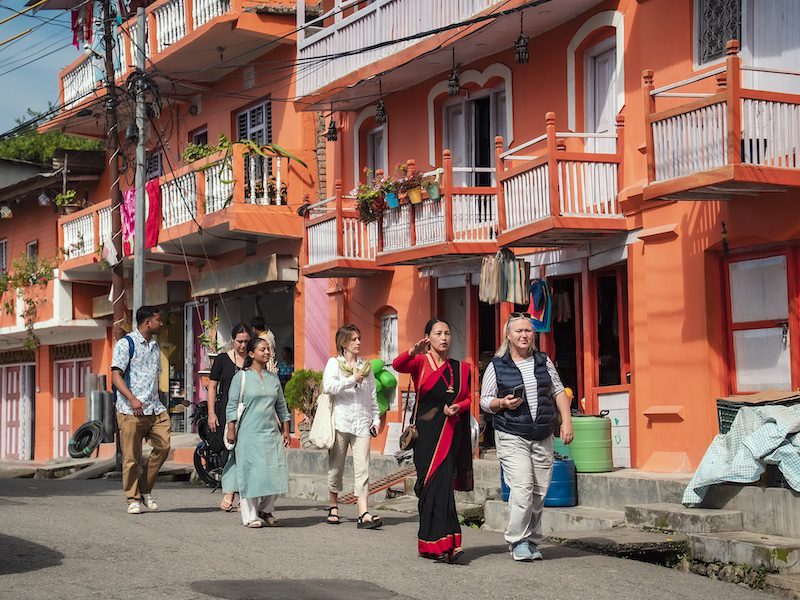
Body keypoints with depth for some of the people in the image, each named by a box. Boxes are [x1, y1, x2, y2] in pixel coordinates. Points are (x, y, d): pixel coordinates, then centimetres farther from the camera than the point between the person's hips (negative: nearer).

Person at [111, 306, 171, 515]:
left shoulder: (155, 346, 19)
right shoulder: (126, 344, -4)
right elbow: (116, 376, -11)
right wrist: (132, 399, -23)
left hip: (154, 408, 7)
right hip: (130, 410, -6)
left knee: (163, 446, -5)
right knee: (132, 457, -2)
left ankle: (145, 490, 11)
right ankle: (133, 498, 9)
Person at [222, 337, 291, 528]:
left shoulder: (273, 378, 13)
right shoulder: (241, 377, -1)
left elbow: (281, 406, 17)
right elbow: (232, 405, -2)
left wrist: (285, 430, 13)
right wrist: (231, 429, -7)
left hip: (271, 432, 4)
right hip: (248, 432, -4)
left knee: (274, 472, 0)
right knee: (249, 472, -3)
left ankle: (266, 510, 16)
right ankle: (250, 516, 6)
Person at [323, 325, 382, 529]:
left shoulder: (366, 366, 15)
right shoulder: (334, 363, 4)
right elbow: (328, 386, -14)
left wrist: (376, 419, 12)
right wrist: (352, 379, -15)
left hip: (362, 424, 2)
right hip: (340, 422, -2)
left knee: (363, 469, -7)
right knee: (336, 467, 8)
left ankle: (364, 514, -14)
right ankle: (333, 506, 26)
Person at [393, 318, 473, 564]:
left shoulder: (461, 368, 16)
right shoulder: (421, 362, 4)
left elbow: (469, 399, 17)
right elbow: (398, 365, -16)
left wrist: (457, 407, -6)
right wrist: (413, 351, -36)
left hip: (453, 433, 3)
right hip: (427, 433, -3)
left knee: (439, 484, 0)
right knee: (436, 486, -10)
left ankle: (429, 544, 9)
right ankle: (446, 543, -12)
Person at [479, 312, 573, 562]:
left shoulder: (543, 361, 11)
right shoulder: (497, 366, 1)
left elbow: (558, 392, 15)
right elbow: (485, 401, 6)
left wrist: (566, 421, 5)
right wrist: (503, 403, -14)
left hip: (543, 438, 4)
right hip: (512, 438, -4)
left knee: (539, 492, 4)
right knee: (522, 488, -16)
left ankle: (532, 542, 16)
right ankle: (518, 541, -4)